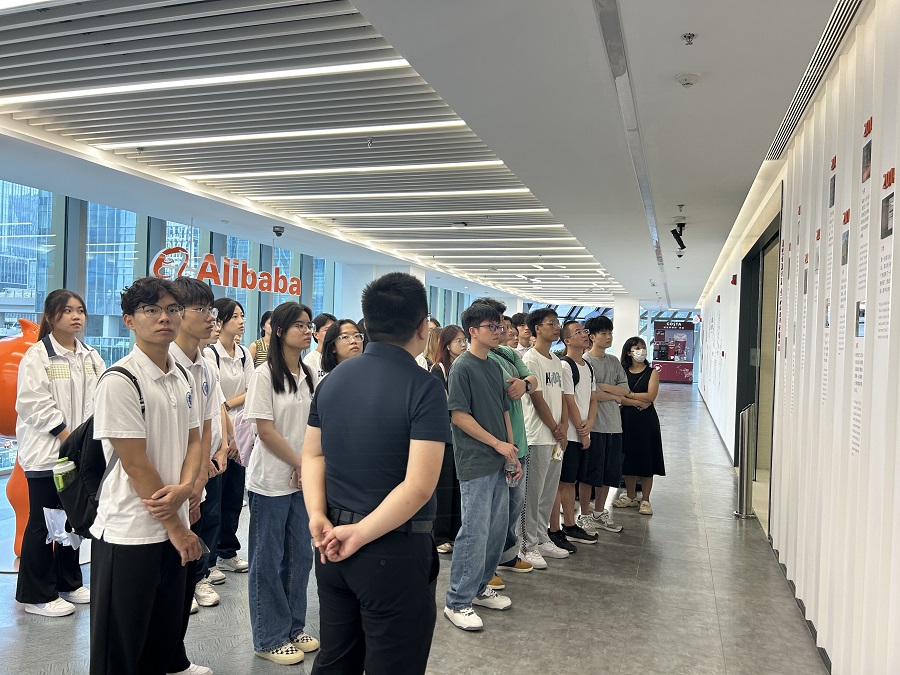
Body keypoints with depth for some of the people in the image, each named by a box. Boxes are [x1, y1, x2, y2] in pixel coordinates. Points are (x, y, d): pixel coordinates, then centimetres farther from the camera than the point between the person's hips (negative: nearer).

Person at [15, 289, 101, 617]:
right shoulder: (38, 355, -8)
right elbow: (35, 403, -14)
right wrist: (67, 435, -16)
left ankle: (68, 583, 28)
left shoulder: (91, 357, 9)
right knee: (42, 523, 2)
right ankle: (36, 594, 14)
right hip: (47, 451, -6)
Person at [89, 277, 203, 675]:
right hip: (129, 533, -6)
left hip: (173, 529, 7)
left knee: (164, 639, 19)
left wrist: (184, 489, -11)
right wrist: (176, 526, -11)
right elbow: (135, 463, -16)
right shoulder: (119, 381, -15)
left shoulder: (183, 377, 7)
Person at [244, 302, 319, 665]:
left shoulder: (308, 374, 7)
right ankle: (269, 639, 20)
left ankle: (294, 628, 30)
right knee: (269, 561, 6)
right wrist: (302, 464, -10)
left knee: (300, 556, 14)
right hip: (272, 481, -6)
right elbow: (265, 430, -14)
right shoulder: (265, 374, -11)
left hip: (303, 479, 6)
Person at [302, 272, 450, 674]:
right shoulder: (424, 388, -17)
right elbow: (418, 487, -24)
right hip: (394, 549, -6)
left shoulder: (333, 380, 4)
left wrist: (318, 515, -5)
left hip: (332, 542, 7)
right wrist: (361, 533, -17)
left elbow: (312, 454, 7)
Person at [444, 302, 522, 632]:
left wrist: (512, 455, 10)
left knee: (497, 529, 14)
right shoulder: (462, 367, -11)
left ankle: (480, 587, 30)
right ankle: (457, 602, 9)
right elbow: (459, 415, -15)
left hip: (499, 463, 8)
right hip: (475, 465, -8)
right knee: (475, 533, -4)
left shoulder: (495, 366, 13)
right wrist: (498, 444, -12)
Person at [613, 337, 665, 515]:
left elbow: (650, 396, -12)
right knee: (628, 458, 9)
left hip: (646, 420, -2)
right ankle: (630, 496, 23)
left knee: (646, 459, 2)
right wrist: (638, 402, -16)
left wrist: (628, 394, -9)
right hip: (627, 419, 2)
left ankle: (645, 500, 12)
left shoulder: (652, 372, 1)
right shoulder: (622, 372, 5)